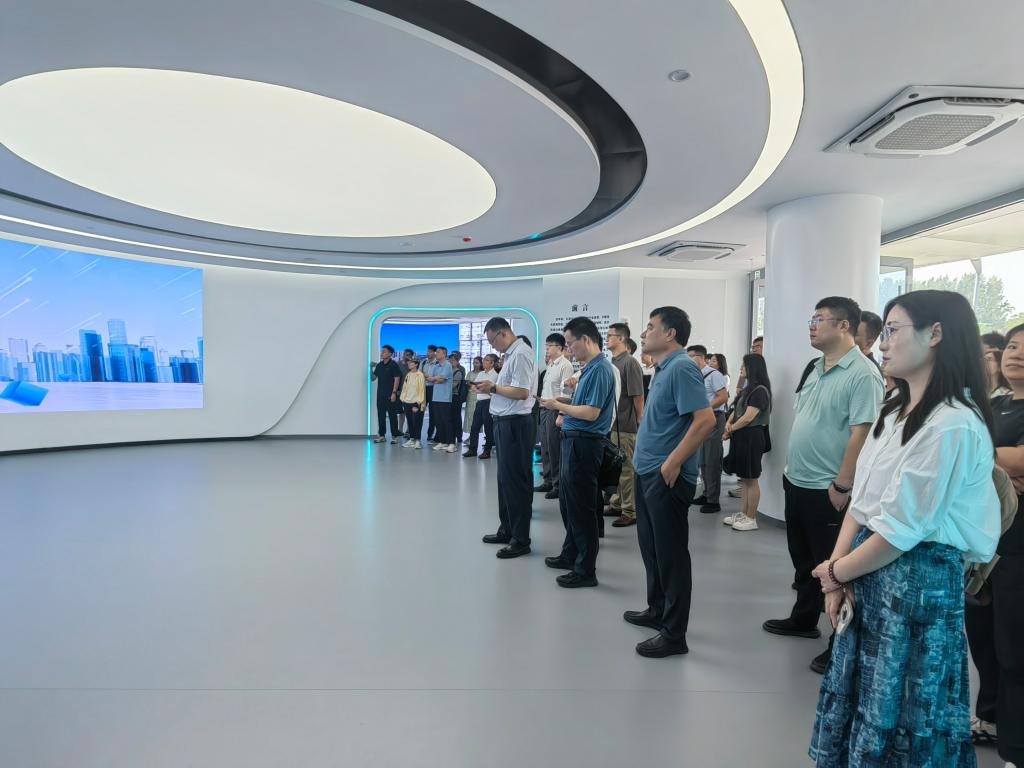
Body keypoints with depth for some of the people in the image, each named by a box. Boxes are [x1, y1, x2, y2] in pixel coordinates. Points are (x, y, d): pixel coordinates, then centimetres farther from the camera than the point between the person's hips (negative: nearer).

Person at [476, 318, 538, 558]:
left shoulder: (520, 354, -15)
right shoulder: (512, 354, 15)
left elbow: (522, 392, -23)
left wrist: (493, 388, -13)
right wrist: (491, 388, 2)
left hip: (515, 423, -10)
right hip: (505, 422, 10)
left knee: (516, 481, -3)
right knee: (505, 479, 18)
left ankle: (520, 540, 6)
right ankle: (507, 529, 31)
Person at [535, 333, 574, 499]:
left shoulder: (565, 365, -12)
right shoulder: (551, 365, 16)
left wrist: (560, 414, -22)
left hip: (555, 410, -9)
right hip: (545, 409, 9)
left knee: (555, 449, -3)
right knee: (545, 448, 14)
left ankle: (558, 484, 6)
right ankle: (547, 481, 24)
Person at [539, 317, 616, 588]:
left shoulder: (600, 369, -17)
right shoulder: (589, 368, 12)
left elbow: (591, 413, -23)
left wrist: (559, 406, -12)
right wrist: (562, 406, 6)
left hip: (584, 443, -10)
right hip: (574, 440, 10)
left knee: (581, 507, -1)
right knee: (568, 502, 20)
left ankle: (586, 570, 11)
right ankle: (570, 555, 36)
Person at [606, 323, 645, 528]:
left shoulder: (630, 362, -12)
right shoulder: (612, 363, 12)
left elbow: (638, 396, -13)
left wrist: (639, 421, -9)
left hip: (625, 425, -8)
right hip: (610, 423, 8)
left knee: (626, 469, -1)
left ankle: (630, 512, 8)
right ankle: (617, 504, 29)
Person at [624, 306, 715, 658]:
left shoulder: (681, 368, -17)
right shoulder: (663, 368, 13)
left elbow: (705, 420, -25)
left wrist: (673, 463, -23)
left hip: (666, 477, -10)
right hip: (648, 472, 10)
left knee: (670, 553, 0)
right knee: (651, 546, 19)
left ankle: (674, 634, 12)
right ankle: (657, 610, 35)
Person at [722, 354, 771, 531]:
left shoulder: (760, 390, -14)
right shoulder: (748, 389, 15)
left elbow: (748, 417, -17)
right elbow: (737, 410, 20)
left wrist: (730, 430, -6)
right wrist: (729, 422, -1)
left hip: (752, 437, -9)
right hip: (742, 437, 9)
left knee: (751, 479, -2)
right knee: (744, 478, 13)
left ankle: (751, 519, 5)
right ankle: (742, 514, 21)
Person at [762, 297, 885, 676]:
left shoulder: (863, 374, -17)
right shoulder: (814, 367, 10)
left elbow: (862, 433, -22)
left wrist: (842, 485, -22)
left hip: (827, 490, -8)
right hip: (796, 481, 9)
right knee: (803, 558, 22)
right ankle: (803, 619, 40)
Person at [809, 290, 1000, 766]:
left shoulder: (953, 425, -21)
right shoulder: (896, 409, 7)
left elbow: (901, 530, -21)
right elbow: (861, 502, 7)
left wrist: (837, 572, -8)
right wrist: (836, 568, -3)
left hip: (916, 579, -8)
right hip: (868, 570, 8)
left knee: (896, 713, 11)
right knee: (860, 699, 21)